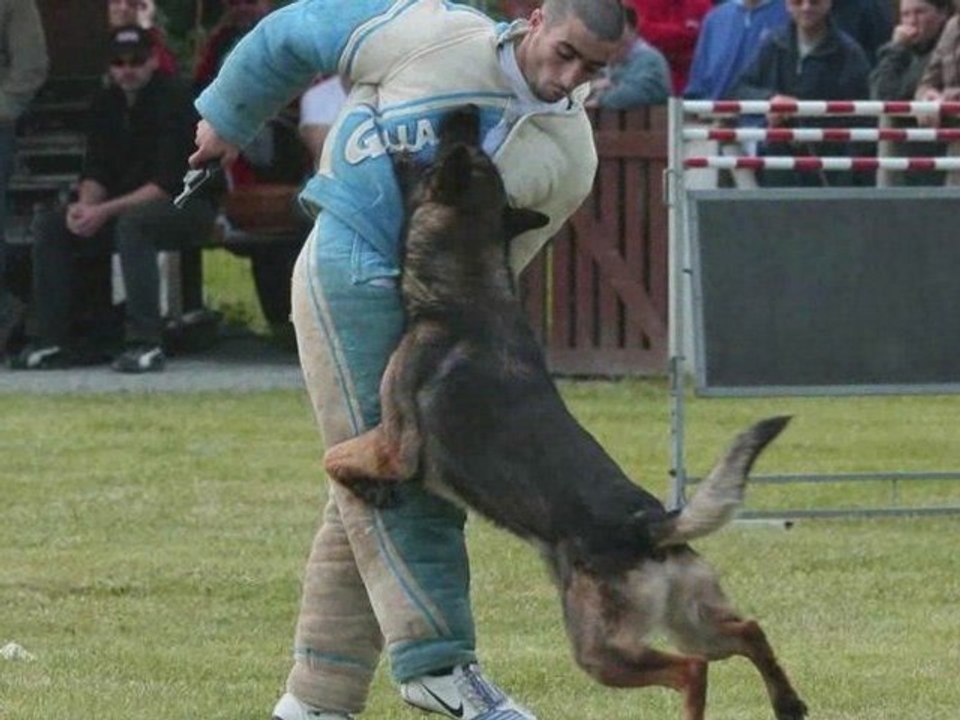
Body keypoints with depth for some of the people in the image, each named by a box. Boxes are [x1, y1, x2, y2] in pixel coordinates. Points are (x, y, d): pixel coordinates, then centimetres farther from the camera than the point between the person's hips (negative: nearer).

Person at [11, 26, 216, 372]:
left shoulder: (173, 101, -17)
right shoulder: (106, 104, 5)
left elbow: (167, 183, -23)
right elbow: (96, 170, 6)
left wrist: (105, 211, -28)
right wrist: (85, 205, -18)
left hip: (187, 204, -8)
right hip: (127, 204, 8)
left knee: (131, 224, -38)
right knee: (51, 226, -7)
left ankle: (146, 343, -38)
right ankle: (51, 340, -7)